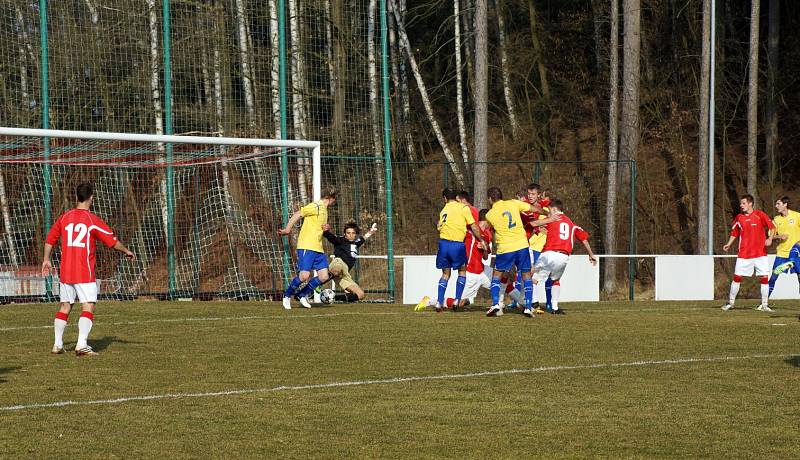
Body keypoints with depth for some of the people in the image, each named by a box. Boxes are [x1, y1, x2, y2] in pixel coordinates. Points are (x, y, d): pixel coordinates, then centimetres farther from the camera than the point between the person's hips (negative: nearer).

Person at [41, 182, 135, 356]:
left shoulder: (64, 217, 7)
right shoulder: (92, 220, -7)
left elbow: (50, 239, 14)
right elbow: (112, 241, -2)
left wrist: (46, 260, 25)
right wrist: (126, 251, 14)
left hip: (65, 271, 5)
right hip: (85, 273, -5)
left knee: (65, 306, 15)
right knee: (88, 307, -6)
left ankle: (57, 344, 16)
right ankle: (82, 345, -18)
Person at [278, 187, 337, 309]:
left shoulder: (324, 210, 20)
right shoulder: (316, 206, -9)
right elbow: (298, 214, -12)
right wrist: (287, 229, -15)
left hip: (318, 248, 9)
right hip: (306, 246, -9)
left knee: (324, 277, -1)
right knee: (304, 275, -16)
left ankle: (302, 294, 16)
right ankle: (287, 295, 8)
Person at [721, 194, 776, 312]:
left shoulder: (759, 214, -2)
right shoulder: (738, 218, 6)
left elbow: (772, 227, 1)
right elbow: (734, 233, 15)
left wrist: (770, 239, -14)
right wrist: (728, 244, 2)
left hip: (760, 253, -2)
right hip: (743, 253, 2)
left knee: (764, 278, -3)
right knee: (737, 277, 0)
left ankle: (764, 305, 5)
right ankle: (730, 303, 12)